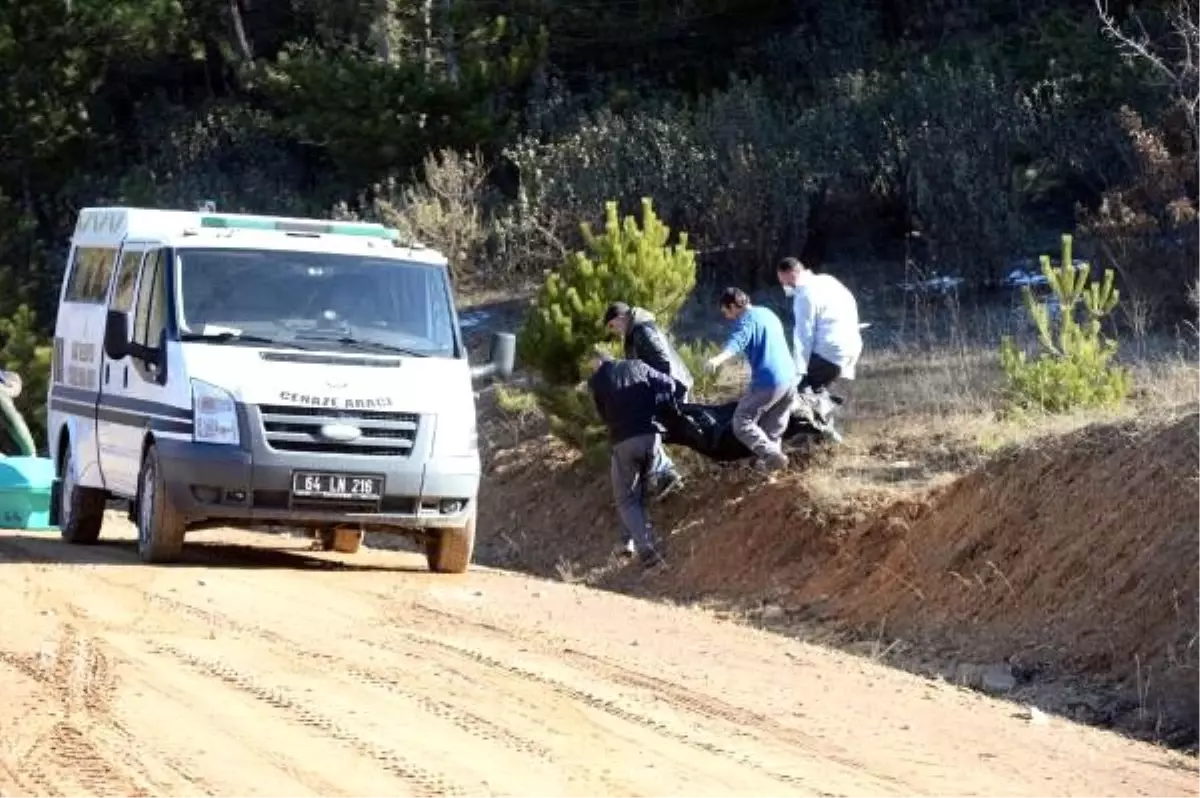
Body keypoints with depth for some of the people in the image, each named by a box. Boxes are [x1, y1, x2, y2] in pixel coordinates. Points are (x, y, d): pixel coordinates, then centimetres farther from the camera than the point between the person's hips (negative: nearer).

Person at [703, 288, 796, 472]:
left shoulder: (746, 320, -8)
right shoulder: (768, 313, 20)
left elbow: (737, 341, -31)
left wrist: (718, 359, -49)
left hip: (768, 381, -9)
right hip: (790, 378, 9)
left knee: (742, 422, -1)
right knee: (774, 428, 21)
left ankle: (773, 456, -12)